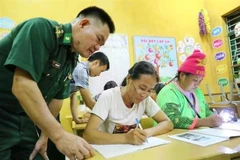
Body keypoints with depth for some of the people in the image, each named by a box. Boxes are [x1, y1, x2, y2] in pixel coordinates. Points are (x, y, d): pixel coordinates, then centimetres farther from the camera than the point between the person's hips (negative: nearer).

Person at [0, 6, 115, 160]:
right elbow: (22, 86, -29)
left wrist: (45, 137, 7)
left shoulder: (72, 60, 3)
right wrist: (60, 135, -31)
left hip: (23, 122, 7)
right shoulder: (42, 29, -20)